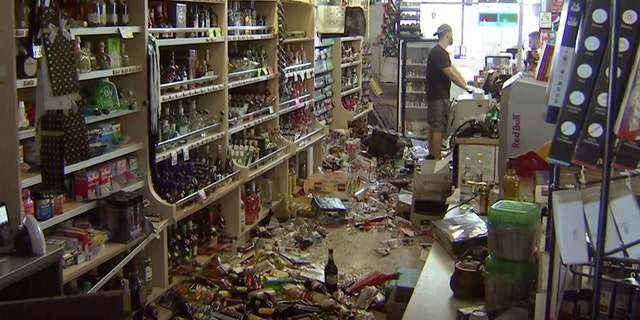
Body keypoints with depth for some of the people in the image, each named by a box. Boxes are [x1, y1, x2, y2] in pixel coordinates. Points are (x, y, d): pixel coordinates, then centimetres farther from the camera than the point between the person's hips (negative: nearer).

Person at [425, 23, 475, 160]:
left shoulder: (441, 52, 15)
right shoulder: (438, 53, -18)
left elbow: (454, 70, 15)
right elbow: (451, 74, -20)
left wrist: (466, 85, 8)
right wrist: (466, 87, -13)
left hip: (435, 95, 11)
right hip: (439, 96, -11)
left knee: (432, 126, 14)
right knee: (439, 128, -8)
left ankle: (432, 154, 22)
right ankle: (437, 159, -5)